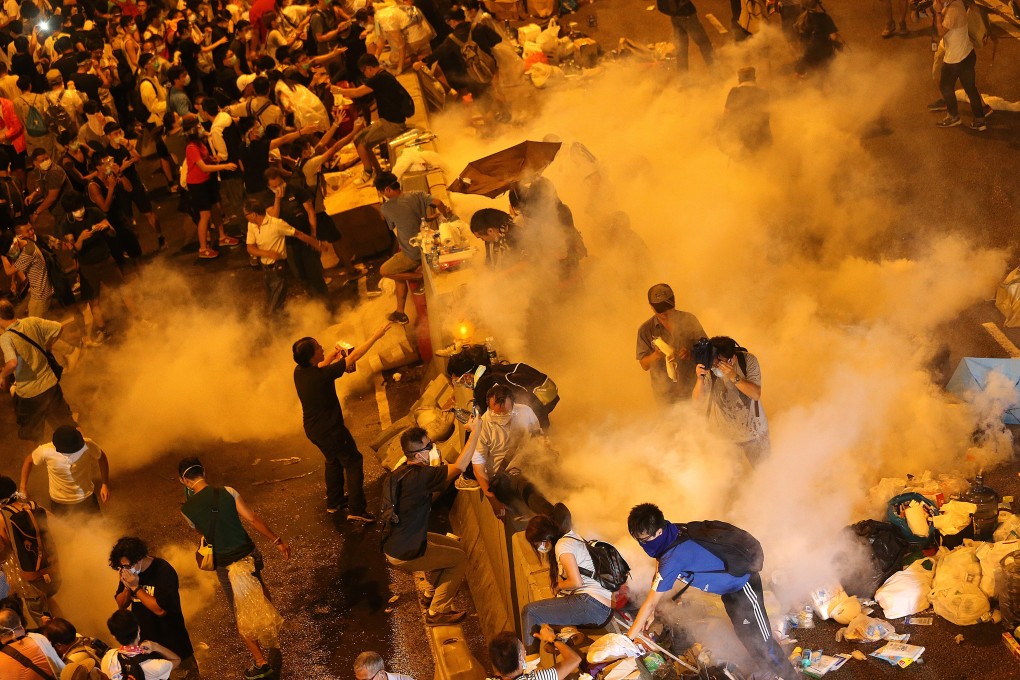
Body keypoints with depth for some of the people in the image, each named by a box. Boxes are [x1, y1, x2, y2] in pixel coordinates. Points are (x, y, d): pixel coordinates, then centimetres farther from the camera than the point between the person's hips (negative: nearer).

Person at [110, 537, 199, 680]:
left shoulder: (164, 571, -22)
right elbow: (121, 605, 4)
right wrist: (127, 587, -17)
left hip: (171, 640, -5)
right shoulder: (129, 572, -4)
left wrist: (135, 587, -26)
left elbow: (160, 609, -28)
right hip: (145, 640, 5)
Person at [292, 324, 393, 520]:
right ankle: (356, 509, 4)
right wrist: (375, 336, -17)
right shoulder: (322, 375, -30)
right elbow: (354, 357, -23)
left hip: (312, 429, 8)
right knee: (353, 462, 6)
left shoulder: (299, 371, -9)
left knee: (333, 460, 28)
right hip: (330, 430, -8)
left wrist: (334, 353, 2)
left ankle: (334, 502, 39)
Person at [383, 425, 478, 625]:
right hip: (404, 554, -9)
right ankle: (437, 612, 10)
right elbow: (459, 467, -27)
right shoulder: (419, 476, -27)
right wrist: (475, 432, -24)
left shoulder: (399, 473, 3)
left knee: (454, 546, 22)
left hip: (393, 545, 9)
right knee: (460, 558, 4)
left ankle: (431, 593, 36)